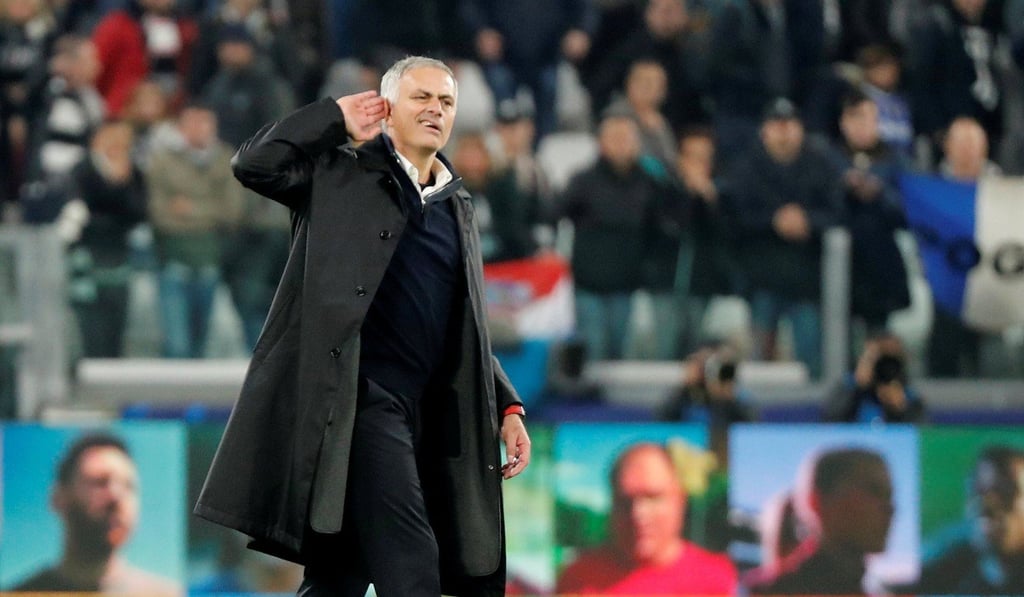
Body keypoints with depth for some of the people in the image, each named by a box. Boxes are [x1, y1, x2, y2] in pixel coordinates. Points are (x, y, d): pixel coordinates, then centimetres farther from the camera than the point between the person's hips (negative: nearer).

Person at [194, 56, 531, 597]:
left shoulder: (458, 208, 22)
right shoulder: (340, 173, 6)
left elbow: (469, 333, 26)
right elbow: (254, 165, -8)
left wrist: (506, 408, 16)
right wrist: (335, 119, -2)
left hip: (416, 411, 7)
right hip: (355, 398, -7)